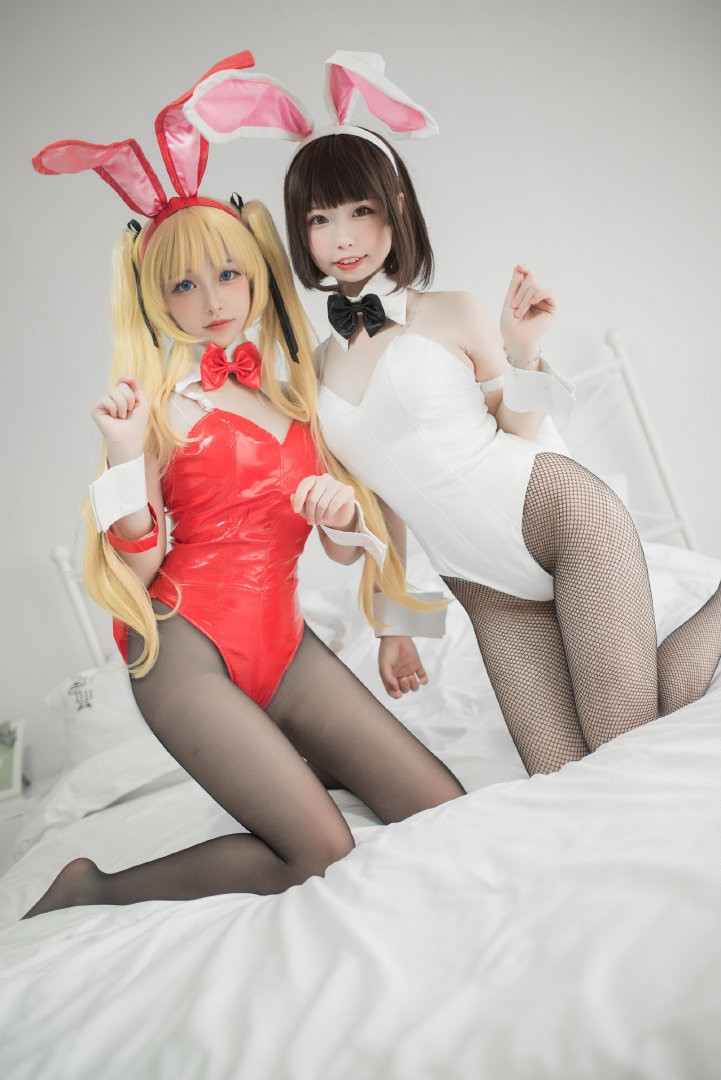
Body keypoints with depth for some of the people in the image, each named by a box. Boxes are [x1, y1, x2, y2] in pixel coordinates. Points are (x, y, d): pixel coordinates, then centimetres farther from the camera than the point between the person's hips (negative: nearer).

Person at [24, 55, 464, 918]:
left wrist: (344, 508, -9)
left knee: (444, 812, -4)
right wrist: (127, 455, -23)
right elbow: (136, 568, -10)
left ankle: (278, 766, 17)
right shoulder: (157, 398, -4)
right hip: (186, 645, -6)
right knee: (325, 856, -15)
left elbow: (346, 551, 13)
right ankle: (89, 891, 1)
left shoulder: (293, 391, 12)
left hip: (280, 640, 6)